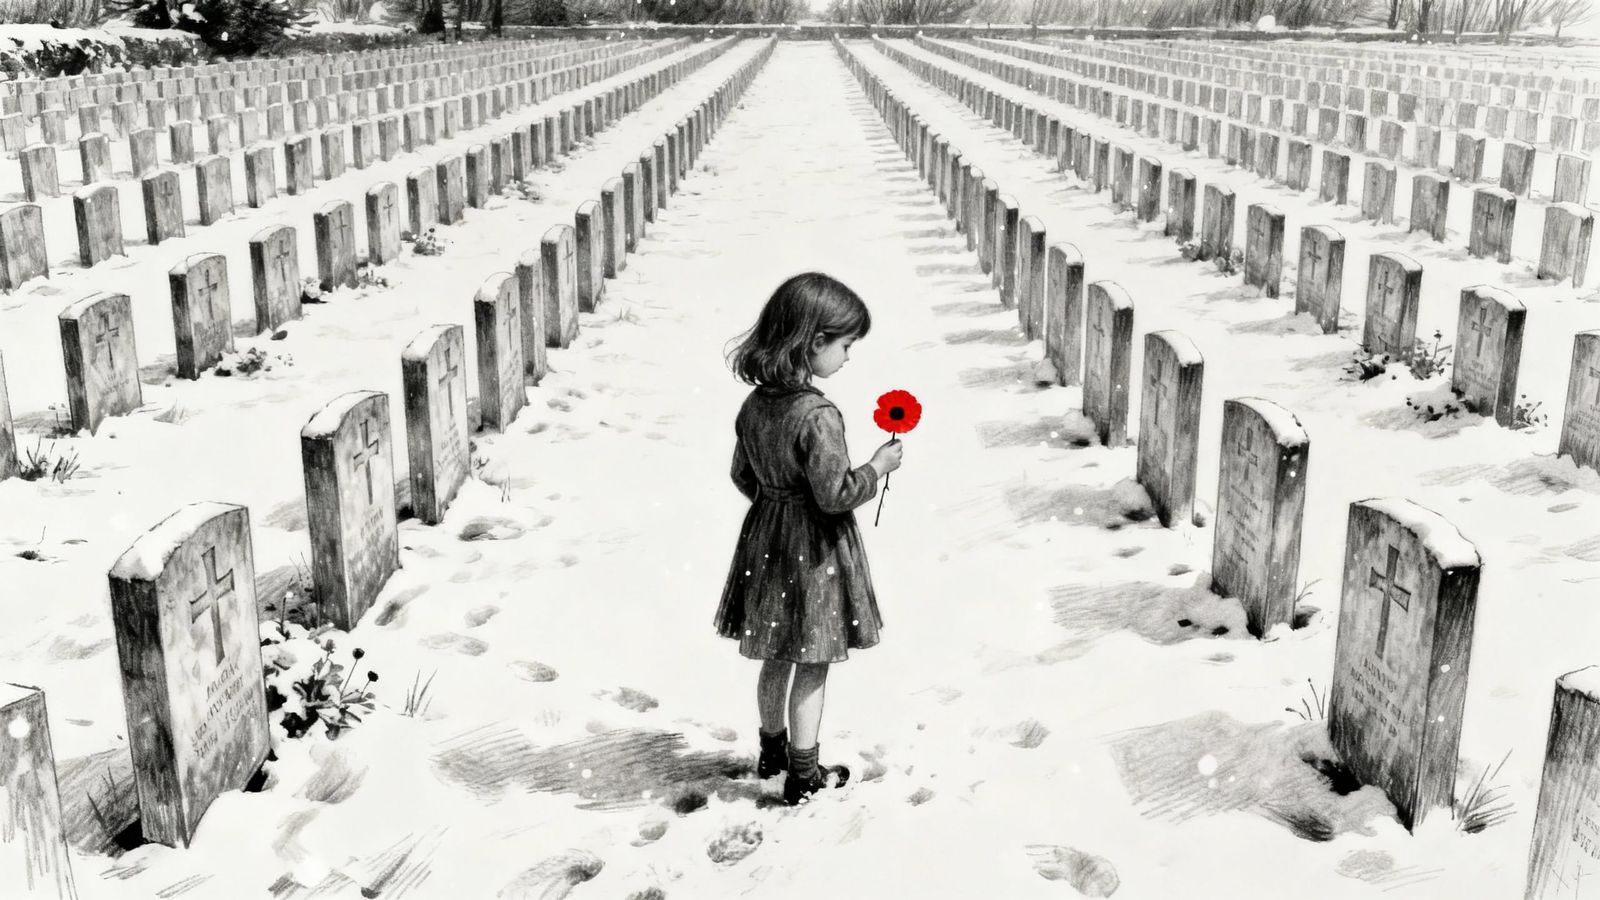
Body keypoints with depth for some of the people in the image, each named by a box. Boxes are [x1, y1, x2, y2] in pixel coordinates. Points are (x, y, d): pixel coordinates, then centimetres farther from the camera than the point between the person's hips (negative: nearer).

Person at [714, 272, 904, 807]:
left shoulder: (756, 404, -1)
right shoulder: (817, 416, -26)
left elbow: (744, 476, 9)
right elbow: (836, 494, -24)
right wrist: (878, 466, -9)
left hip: (767, 539, 8)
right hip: (813, 551, -8)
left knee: (776, 657, 23)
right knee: (812, 667, 7)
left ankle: (772, 750, 39)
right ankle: (803, 776, 19)